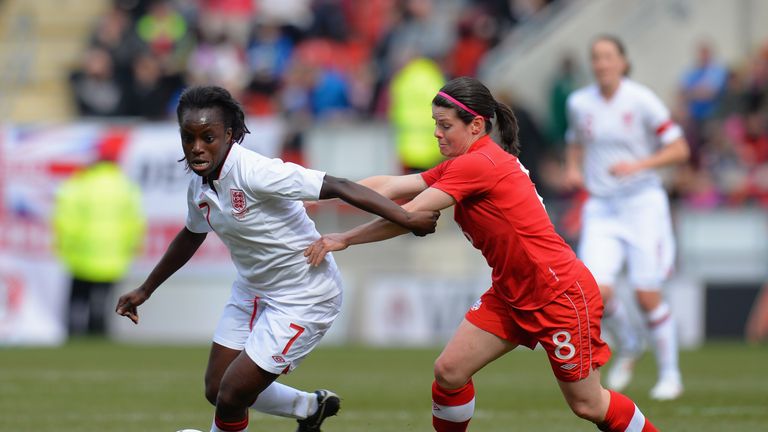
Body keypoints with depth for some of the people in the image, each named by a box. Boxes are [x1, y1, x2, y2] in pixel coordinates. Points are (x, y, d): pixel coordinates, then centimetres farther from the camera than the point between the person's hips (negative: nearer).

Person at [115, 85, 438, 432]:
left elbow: (338, 187, -33)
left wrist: (407, 220, -36)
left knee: (231, 396, -8)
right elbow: (192, 235, 18)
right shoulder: (200, 183, -4)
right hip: (252, 290, 8)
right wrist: (145, 290, 26)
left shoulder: (254, 173, -30)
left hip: (303, 297, -8)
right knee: (216, 390, 13)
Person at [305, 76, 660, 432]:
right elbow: (390, 187, 1)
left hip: (560, 295, -9)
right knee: (448, 372, 1)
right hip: (512, 294, 9)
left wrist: (344, 239, -13)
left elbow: (410, 216, -20)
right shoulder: (460, 166, 6)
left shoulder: (478, 164, -21)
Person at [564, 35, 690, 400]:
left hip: (642, 204, -3)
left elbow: (679, 150, -6)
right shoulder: (579, 103, 3)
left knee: (648, 296, -6)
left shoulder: (641, 101, -8)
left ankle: (670, 374, 13)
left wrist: (638, 165, -18)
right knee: (598, 292, -14)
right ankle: (628, 346, 17)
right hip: (601, 209, 3)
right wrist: (573, 169, 1)